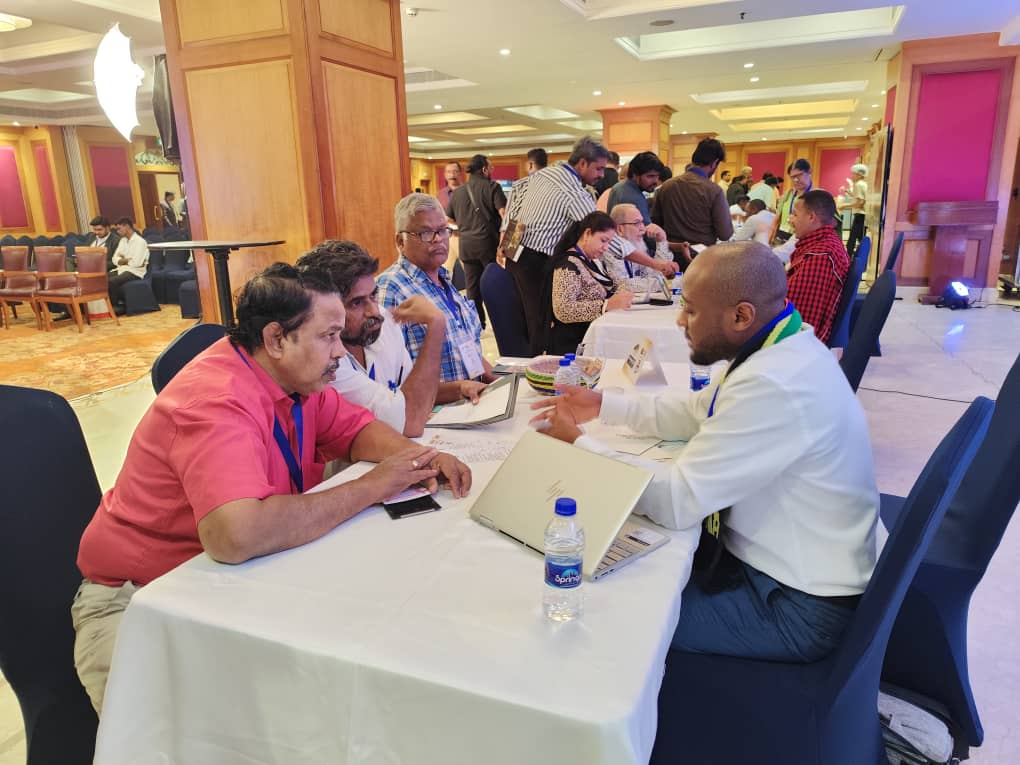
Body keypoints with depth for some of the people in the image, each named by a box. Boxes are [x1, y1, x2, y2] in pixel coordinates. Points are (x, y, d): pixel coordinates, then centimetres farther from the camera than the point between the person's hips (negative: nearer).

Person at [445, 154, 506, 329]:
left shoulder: (457, 192, 11)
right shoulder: (492, 187, -4)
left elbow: (448, 219, 17)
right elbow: (503, 212, -15)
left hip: (466, 244, 4)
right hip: (488, 242, -4)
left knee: (472, 286, 9)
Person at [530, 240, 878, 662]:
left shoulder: (775, 386, -32)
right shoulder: (781, 349, -1)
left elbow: (677, 499, -28)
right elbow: (695, 412, 14)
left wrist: (577, 442, -17)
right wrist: (604, 405, 5)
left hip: (796, 606, -8)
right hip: (768, 553, 9)